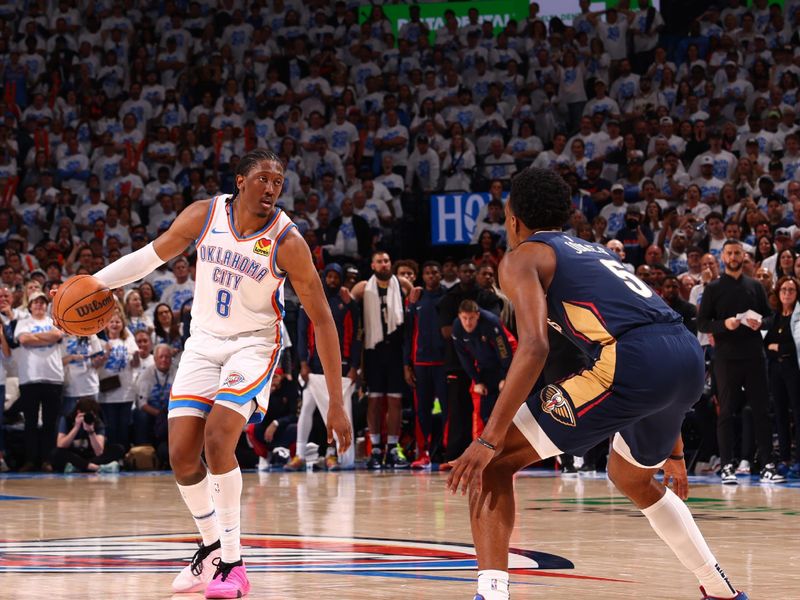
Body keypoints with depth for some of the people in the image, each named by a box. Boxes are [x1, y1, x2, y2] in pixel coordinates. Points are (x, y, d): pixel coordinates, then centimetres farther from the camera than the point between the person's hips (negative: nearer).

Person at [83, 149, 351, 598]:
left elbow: (322, 320, -15)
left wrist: (337, 403, -17)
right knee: (181, 455, -2)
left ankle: (233, 564, -16)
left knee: (218, 439, -25)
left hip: (254, 344, -4)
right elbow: (154, 254, 8)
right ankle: (212, 548, 21)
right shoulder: (204, 215, -10)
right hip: (204, 342, 4)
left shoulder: (287, 241, -19)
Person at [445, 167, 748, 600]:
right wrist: (672, 447, 41)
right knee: (630, 477, 36)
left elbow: (534, 347, -7)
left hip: (634, 363, -8)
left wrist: (488, 440, -9)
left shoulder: (524, 257, 11)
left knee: (493, 462, 1)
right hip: (689, 358, 8)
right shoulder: (594, 252, 34)